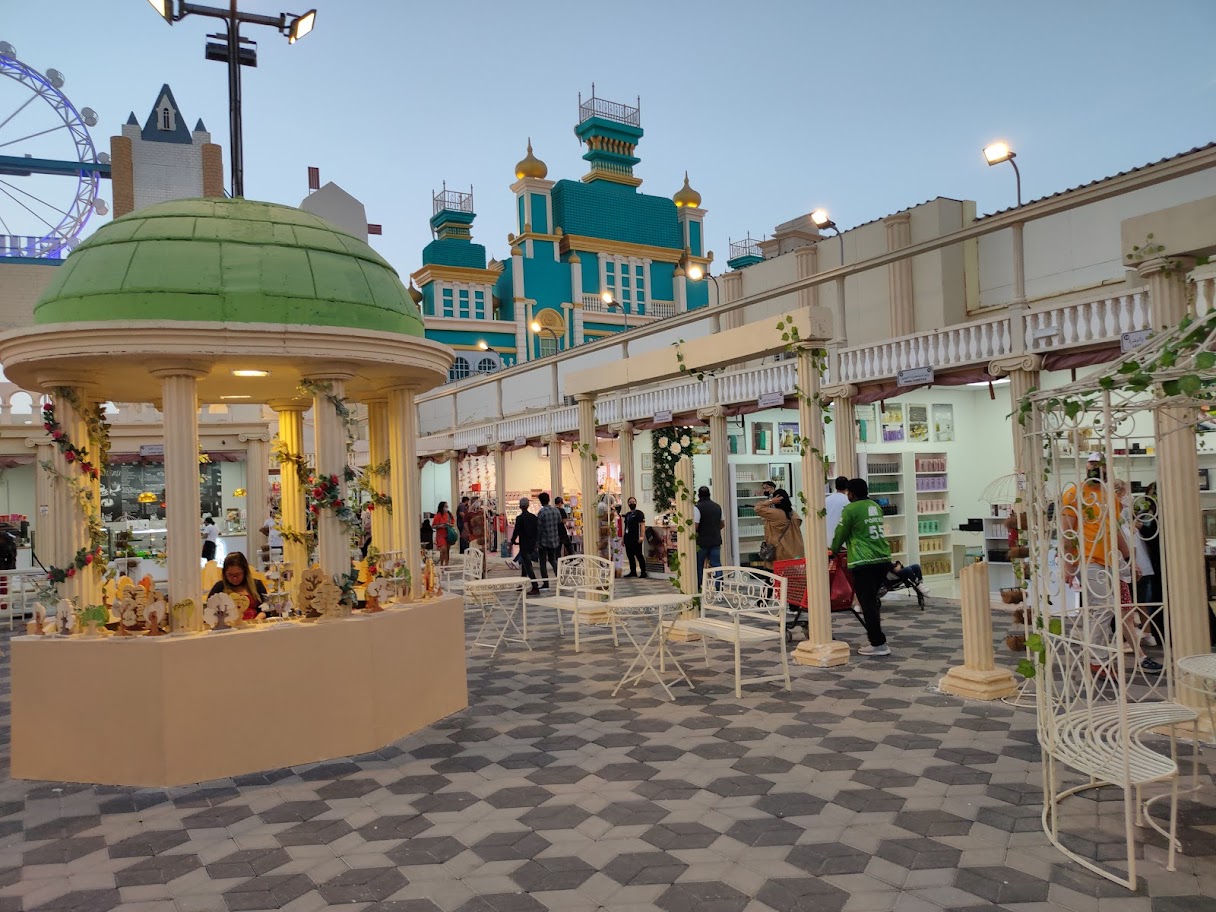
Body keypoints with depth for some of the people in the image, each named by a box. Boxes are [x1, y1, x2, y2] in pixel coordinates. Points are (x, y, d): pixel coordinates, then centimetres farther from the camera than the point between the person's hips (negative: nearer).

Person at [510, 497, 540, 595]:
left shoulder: (519, 518, -13)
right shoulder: (534, 517, 5)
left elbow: (516, 531, -12)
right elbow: (537, 530, 10)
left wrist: (512, 542, 4)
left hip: (524, 545, -7)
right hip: (532, 545, 7)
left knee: (528, 566, -6)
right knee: (524, 564, 21)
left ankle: (535, 587, -13)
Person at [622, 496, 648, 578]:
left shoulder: (639, 513, -2)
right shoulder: (627, 514, 19)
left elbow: (642, 525, -11)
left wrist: (641, 536, -21)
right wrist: (623, 538, 17)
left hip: (635, 538, -7)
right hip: (628, 538, 7)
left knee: (639, 555, -7)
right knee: (630, 555, 8)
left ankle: (643, 572, -5)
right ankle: (633, 571, 15)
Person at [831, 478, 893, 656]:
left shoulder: (851, 509, -6)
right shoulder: (876, 507, 14)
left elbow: (841, 533, 3)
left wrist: (833, 551, 22)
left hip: (864, 562, -7)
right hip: (883, 559, 7)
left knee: (867, 602, -3)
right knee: (873, 599, 19)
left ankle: (879, 644, -3)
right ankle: (875, 633, 23)